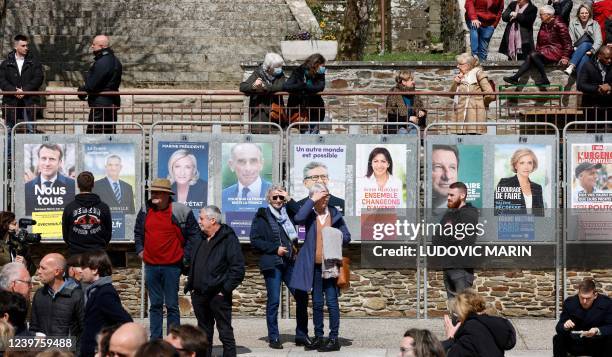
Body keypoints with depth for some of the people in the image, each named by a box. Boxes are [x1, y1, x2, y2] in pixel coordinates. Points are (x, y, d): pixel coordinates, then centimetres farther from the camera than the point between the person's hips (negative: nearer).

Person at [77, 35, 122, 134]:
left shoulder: (101, 63, -18)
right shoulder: (115, 61, 13)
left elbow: (92, 85, -21)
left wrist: (82, 90, 0)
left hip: (100, 104, -10)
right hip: (113, 103, 10)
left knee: (92, 134, -8)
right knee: (110, 133, 13)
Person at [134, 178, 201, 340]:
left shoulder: (181, 211, -7)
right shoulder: (145, 211, 8)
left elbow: (194, 234, 0)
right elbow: (138, 231, 25)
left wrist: (186, 257, -2)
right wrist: (140, 249, 14)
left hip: (172, 266, -4)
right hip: (150, 265, 4)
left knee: (172, 305, 0)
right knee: (155, 305, 10)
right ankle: (155, 340, 15)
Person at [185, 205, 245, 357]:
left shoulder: (229, 239, -9)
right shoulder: (202, 240, 15)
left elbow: (238, 268, -13)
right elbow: (193, 267, 23)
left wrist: (225, 289, -16)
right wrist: (190, 286, 13)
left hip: (218, 295, -7)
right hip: (199, 295, 7)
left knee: (225, 331, -3)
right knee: (204, 332, 14)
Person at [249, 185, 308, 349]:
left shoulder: (288, 213, 14)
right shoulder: (262, 216, 2)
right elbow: (255, 240, -4)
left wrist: (289, 200, -7)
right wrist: (275, 248, -10)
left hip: (290, 262, 4)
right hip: (272, 263, -4)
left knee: (302, 297, 0)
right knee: (273, 300, -2)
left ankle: (301, 335, 10)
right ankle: (273, 338, 5)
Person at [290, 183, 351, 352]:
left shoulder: (334, 214, 5)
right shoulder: (310, 214, 2)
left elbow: (346, 236, 10)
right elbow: (298, 218, -22)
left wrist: (336, 239, -11)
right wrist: (312, 200, -19)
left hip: (331, 265, -1)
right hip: (315, 265, 1)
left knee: (331, 301, -2)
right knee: (317, 303, 10)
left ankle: (334, 339, 2)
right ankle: (318, 337, 19)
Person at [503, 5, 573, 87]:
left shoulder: (558, 24, -10)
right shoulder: (544, 25, 14)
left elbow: (567, 42, -11)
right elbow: (539, 41, 20)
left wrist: (565, 57, -14)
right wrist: (537, 51, 5)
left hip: (555, 51, -7)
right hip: (544, 51, 7)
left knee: (533, 56, -28)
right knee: (530, 57, -20)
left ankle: (544, 79, -24)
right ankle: (515, 77, -29)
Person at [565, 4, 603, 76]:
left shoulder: (595, 24, 12)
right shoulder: (573, 23, 13)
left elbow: (598, 40, -2)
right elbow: (570, 40, 3)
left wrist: (592, 51, -19)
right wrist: (575, 48, -16)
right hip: (576, 51, 0)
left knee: (585, 44, -34)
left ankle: (571, 67, -53)